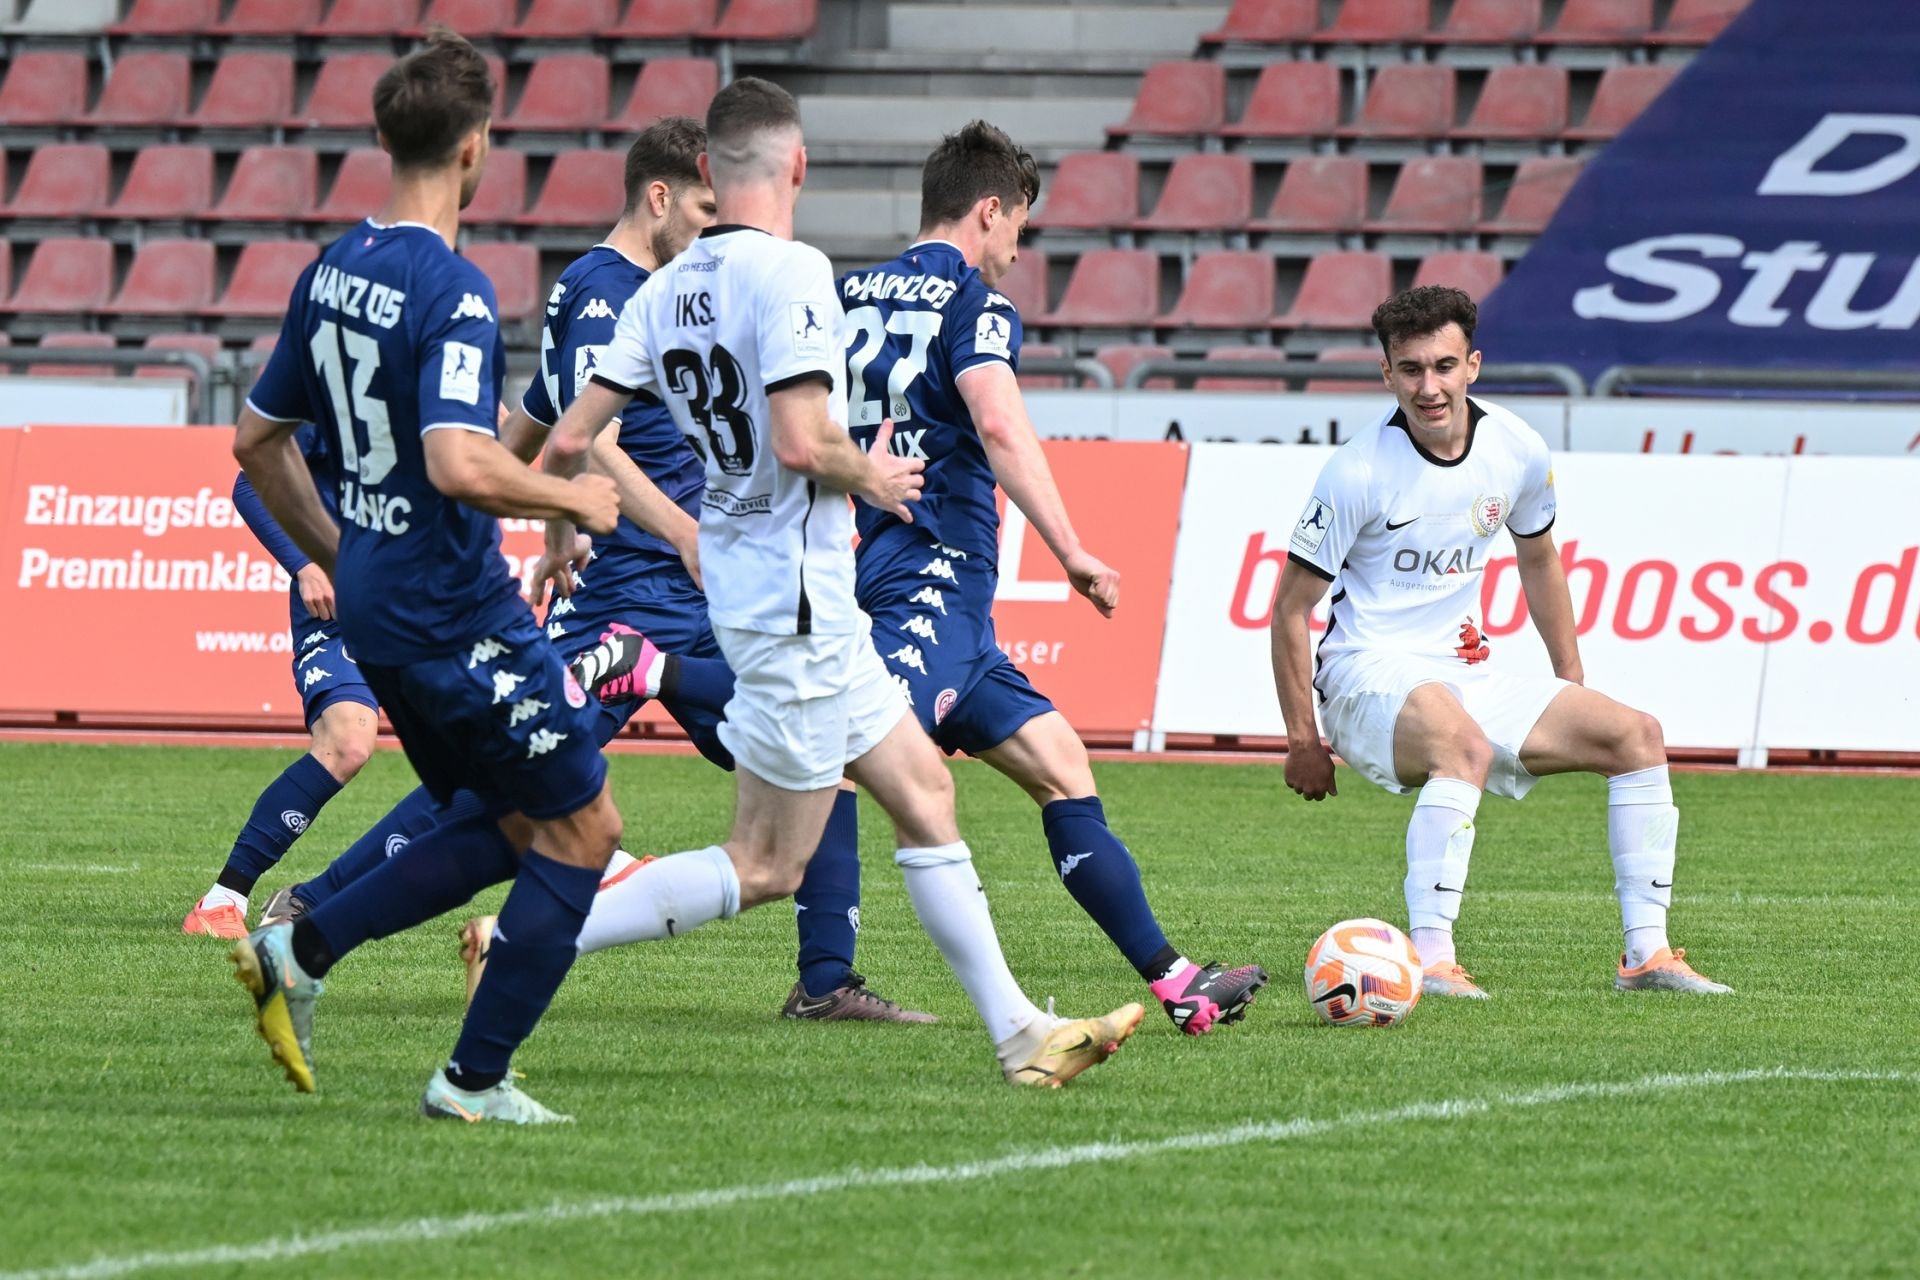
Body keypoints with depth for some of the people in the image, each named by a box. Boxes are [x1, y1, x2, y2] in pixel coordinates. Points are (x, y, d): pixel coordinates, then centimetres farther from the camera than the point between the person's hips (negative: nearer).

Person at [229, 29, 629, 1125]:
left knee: (515, 824, 19)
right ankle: (475, 1081, 3)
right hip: (457, 612, -9)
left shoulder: (332, 273, 8)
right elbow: (458, 465, -31)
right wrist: (573, 496, -14)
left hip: (375, 610, 9)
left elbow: (258, 439, 16)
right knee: (582, 828, 3)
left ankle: (299, 950, 9)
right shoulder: (455, 294, -19)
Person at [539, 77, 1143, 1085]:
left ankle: (1021, 1035, 16)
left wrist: (562, 525, 20)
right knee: (764, 869, -3)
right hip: (795, 598, -9)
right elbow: (798, 443, -26)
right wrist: (874, 475, -6)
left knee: (921, 790, 14)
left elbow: (568, 442, 1)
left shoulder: (664, 292, 4)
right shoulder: (790, 272, -18)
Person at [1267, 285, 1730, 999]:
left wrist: (1572, 685, 21)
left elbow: (1538, 558, 20)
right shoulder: (1360, 471, -17)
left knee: (1637, 735, -5)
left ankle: (1646, 953, -3)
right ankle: (1430, 960, -39)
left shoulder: (1517, 452, -1)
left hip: (1468, 676, 7)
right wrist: (1302, 743, -9)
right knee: (1466, 744, -39)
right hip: (1368, 678, -6)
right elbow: (1291, 608, -10)